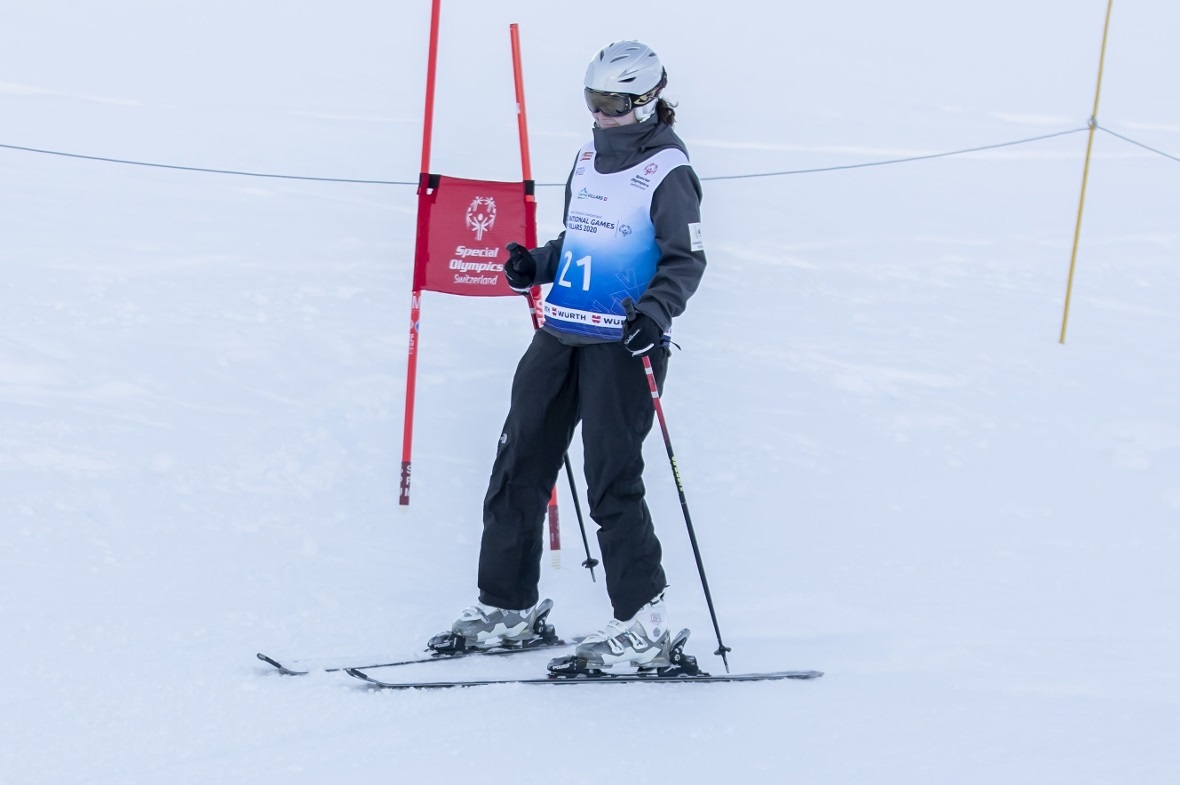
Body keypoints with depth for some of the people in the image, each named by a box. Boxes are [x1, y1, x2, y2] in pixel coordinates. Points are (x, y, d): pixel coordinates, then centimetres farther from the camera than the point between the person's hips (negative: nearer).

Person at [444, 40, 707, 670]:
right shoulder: (589, 158, 15)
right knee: (519, 465, 7)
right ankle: (506, 606, 16)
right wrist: (535, 266, 8)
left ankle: (643, 624, 0)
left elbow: (687, 259, -11)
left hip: (623, 342, -8)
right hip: (560, 333, 8)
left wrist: (657, 309, -28)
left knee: (612, 481, -8)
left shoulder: (667, 170, -7)